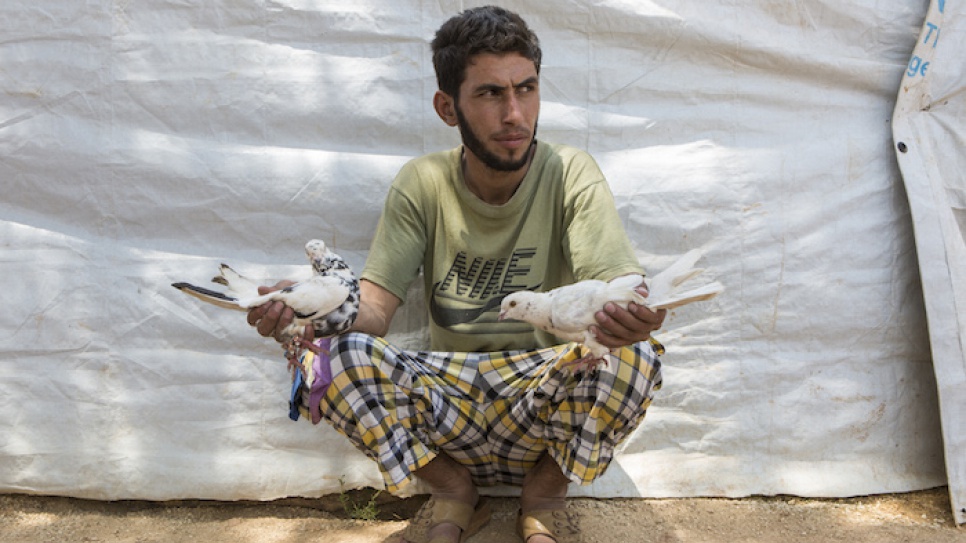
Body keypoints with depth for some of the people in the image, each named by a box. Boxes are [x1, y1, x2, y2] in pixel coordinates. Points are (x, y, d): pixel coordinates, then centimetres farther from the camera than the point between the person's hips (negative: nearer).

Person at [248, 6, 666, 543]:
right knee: (336, 355, -25)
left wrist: (631, 314, -45)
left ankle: (546, 490, 0)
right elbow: (375, 307, -9)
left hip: (548, 397, -1)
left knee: (633, 353, -31)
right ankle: (454, 491, 2)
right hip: (448, 398, 1)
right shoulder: (422, 184, -2)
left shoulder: (571, 173, -7)